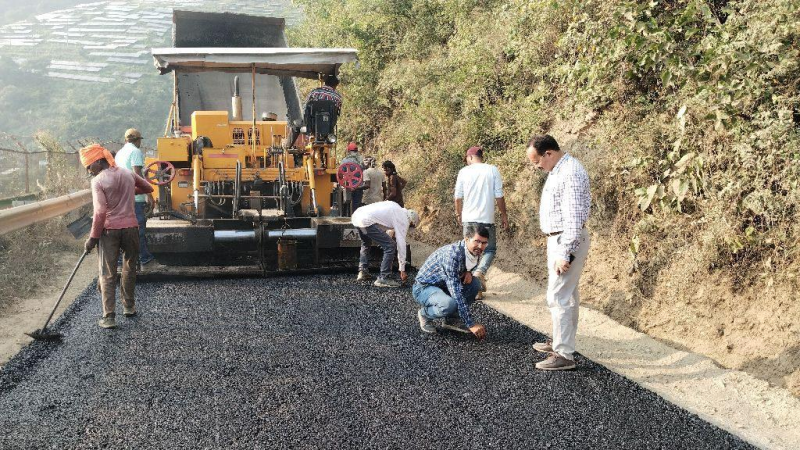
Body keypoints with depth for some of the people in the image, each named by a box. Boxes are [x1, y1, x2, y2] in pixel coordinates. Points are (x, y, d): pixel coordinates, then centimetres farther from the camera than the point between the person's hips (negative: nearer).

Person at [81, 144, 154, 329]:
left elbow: (100, 212, -16)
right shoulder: (128, 174, 7)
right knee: (129, 268, 21)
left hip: (109, 230, -4)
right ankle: (128, 307, 30)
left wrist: (92, 238, -10)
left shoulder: (98, 181, -9)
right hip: (130, 227, 4)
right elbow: (148, 188, 22)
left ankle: (109, 317, -3)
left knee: (107, 274, 0)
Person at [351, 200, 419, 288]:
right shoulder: (404, 220, 3)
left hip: (356, 215, 9)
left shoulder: (397, 208, 26)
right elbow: (401, 244, 1)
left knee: (366, 243, 34)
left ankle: (362, 272, 31)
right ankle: (383, 279, -1)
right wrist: (402, 270, 5)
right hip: (367, 221, -9)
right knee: (389, 247, -5)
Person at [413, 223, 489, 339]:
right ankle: (424, 314, -3)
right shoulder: (452, 254, -32)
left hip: (443, 286, 8)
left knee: (475, 284, -9)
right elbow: (456, 292, -35)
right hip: (423, 288, -8)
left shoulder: (474, 252, -7)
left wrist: (468, 272, -9)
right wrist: (471, 324, -36)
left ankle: (452, 319, 4)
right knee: (450, 304, -35)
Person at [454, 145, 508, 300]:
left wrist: (459, 214, 19)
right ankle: (480, 272, -18)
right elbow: (499, 195, -2)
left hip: (468, 219, 2)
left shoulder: (464, 172, 0)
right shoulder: (492, 170, -2)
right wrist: (503, 215, 9)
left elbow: (458, 196, 4)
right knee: (490, 249, 11)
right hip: (486, 218, -1)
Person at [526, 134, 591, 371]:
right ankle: (562, 341, 30)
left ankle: (564, 355, -5)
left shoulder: (571, 173, -21)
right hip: (558, 239, 10)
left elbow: (573, 218, -25)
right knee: (568, 295, 19)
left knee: (558, 298, -9)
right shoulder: (558, 170, 12)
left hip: (567, 241, -10)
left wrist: (566, 254, -25)